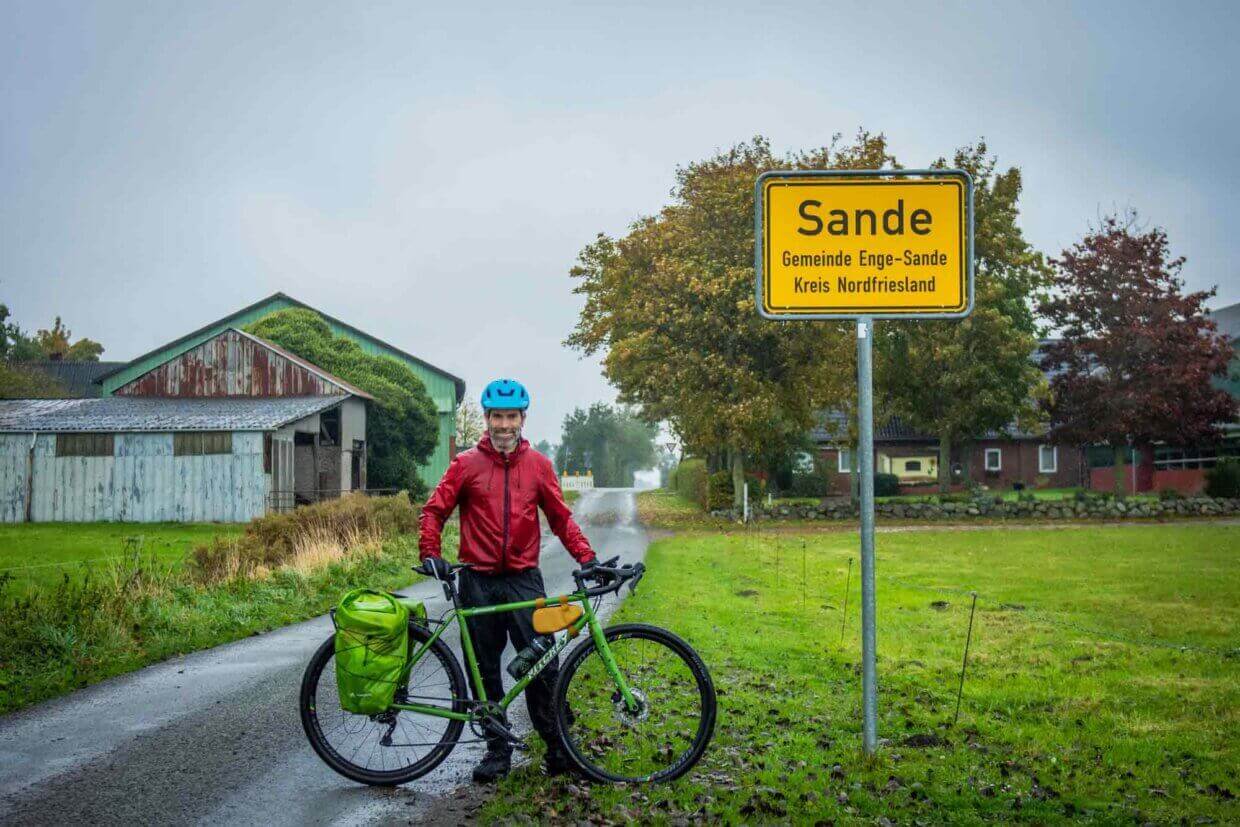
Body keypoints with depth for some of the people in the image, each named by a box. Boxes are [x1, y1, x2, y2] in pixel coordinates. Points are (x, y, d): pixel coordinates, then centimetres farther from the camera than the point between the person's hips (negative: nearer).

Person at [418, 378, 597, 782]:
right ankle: (498, 750, 19)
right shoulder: (467, 463, 2)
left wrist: (586, 557, -3)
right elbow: (435, 510, 3)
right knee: (485, 670, 7)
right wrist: (430, 552, -12)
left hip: (524, 579, 0)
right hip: (479, 582, 0)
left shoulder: (538, 464, 6)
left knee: (543, 665, -5)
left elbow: (561, 517, 8)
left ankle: (557, 747, 7)